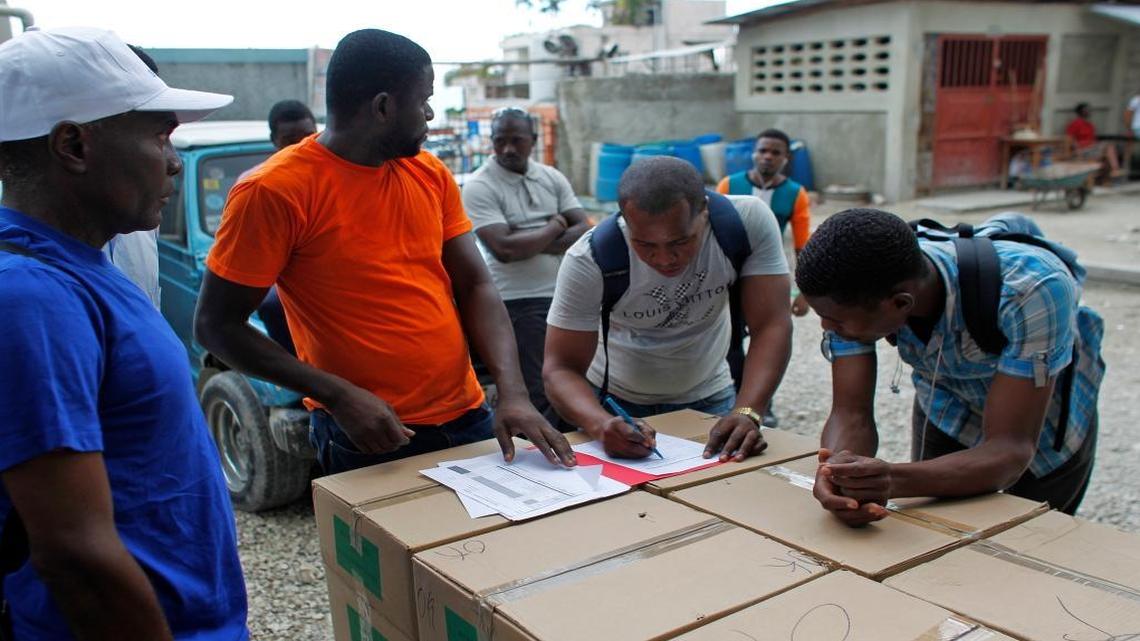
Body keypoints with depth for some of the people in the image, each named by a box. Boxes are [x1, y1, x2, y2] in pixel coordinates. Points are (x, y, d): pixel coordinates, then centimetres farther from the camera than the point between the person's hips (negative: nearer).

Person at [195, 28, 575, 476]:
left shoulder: (430, 174, 4)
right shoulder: (275, 191, -13)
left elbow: (475, 286, 3)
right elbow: (216, 326, -11)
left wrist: (513, 393, -12)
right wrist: (338, 396, -20)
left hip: (469, 417, 6)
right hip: (369, 437, -5)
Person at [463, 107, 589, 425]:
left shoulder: (552, 178, 10)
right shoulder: (480, 187, -6)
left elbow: (584, 232, 0)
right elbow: (504, 249, -19)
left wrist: (529, 243, -13)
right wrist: (555, 226, -5)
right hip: (520, 301, -6)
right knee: (540, 395, -1)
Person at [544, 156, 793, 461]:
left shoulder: (749, 220, -26)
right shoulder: (588, 261, -28)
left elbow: (771, 327, -25)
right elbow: (560, 368, -26)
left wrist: (746, 413, -40)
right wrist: (601, 425, -45)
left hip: (707, 398, 2)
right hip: (614, 402, -1)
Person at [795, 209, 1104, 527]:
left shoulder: (1031, 290, -43)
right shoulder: (856, 293, -31)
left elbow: (1011, 449, -42)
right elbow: (850, 412, -29)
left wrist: (894, 480, -61)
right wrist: (836, 468, -53)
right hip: (947, 416, 2)